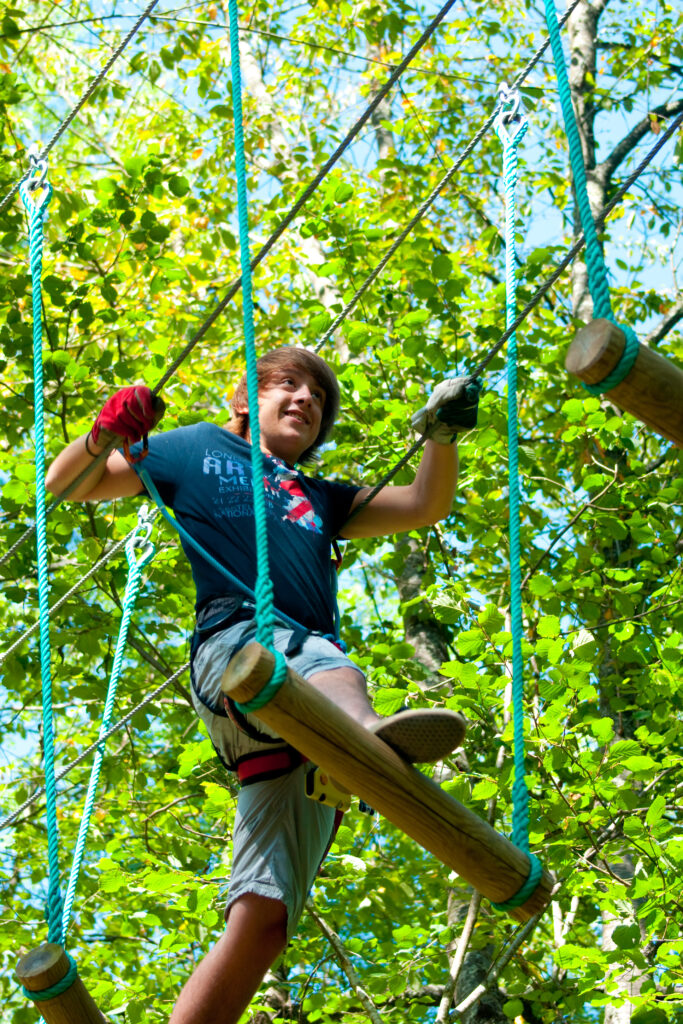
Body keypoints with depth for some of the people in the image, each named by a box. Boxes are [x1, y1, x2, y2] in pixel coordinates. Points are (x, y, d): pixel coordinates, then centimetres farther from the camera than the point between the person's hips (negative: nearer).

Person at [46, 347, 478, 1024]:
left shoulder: (320, 501, 41)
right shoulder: (197, 450, 29)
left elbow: (426, 507, 34)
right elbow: (62, 485, 26)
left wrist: (443, 434, 15)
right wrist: (103, 436, 3)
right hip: (234, 642, -5)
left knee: (263, 915, -14)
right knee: (327, 667, -44)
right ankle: (365, 733, -78)